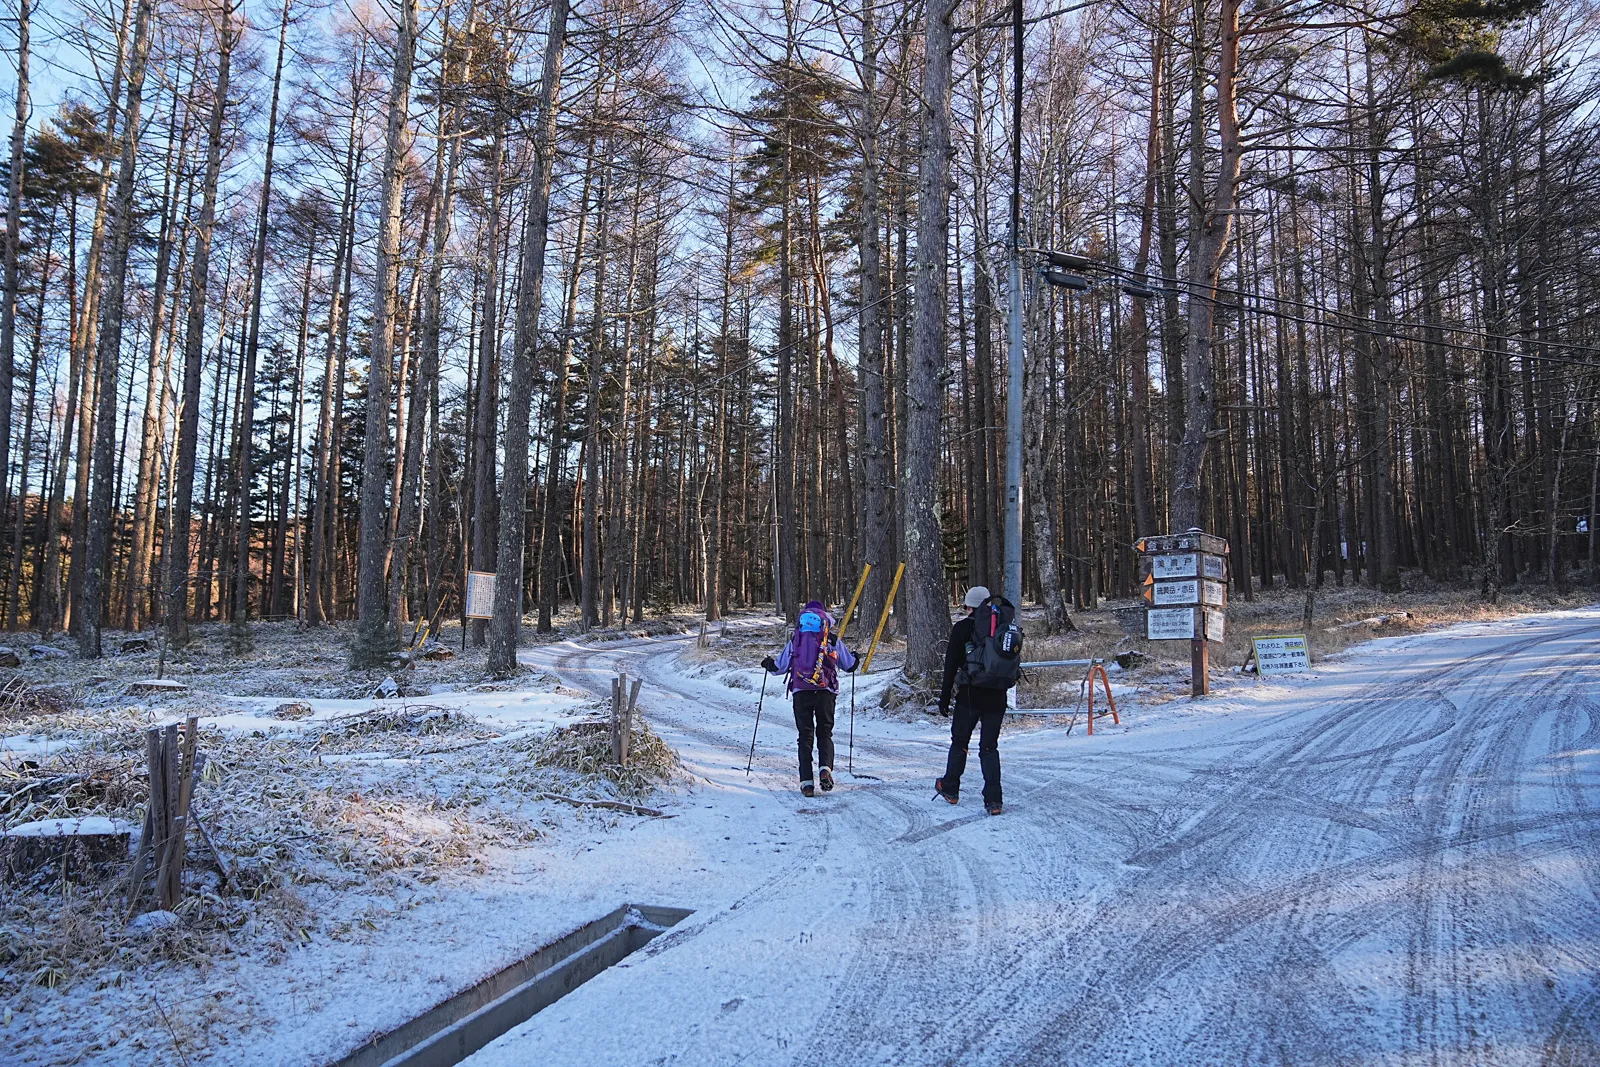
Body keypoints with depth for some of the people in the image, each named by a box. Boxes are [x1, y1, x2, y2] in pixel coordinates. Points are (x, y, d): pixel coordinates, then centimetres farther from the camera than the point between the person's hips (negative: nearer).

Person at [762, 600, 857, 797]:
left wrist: (768, 664, 32)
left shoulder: (795, 640, 9)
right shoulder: (833, 640, 8)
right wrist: (854, 657, 39)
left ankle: (806, 781, -4)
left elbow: (780, 667, 10)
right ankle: (825, 768, -16)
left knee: (805, 735, 6)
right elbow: (849, 665, 15)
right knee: (825, 732, 11)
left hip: (801, 691, 0)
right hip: (826, 691, 0)